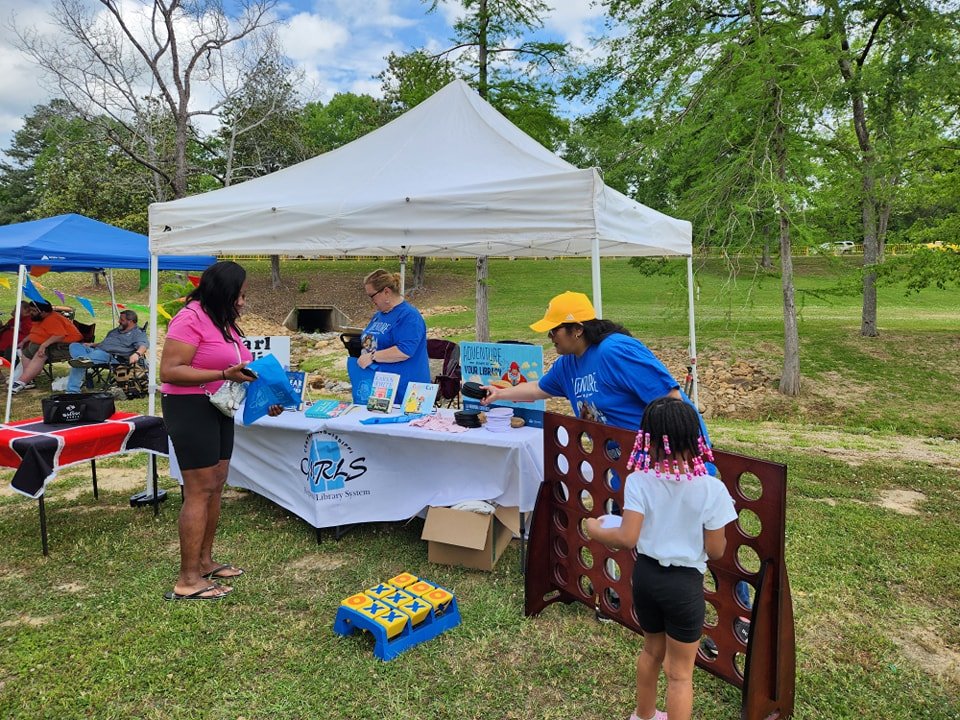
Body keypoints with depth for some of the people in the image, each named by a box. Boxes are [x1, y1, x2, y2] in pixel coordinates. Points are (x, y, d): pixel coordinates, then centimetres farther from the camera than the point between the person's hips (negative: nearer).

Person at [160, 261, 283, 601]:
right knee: (199, 491, -7)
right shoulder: (190, 319, -15)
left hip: (219, 410, 9)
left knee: (216, 485, 13)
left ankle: (204, 561, 26)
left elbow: (235, 369, 16)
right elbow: (169, 371, -22)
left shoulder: (223, 322, 13)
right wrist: (224, 375, -27)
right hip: (190, 409, -9)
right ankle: (188, 581, 1)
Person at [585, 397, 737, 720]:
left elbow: (627, 538, -18)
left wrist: (596, 530, 0)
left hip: (646, 575, 3)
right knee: (680, 672, 16)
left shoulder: (638, 481, -15)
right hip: (685, 583, -3)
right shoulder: (712, 489, -17)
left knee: (652, 650, 30)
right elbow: (715, 550, -11)